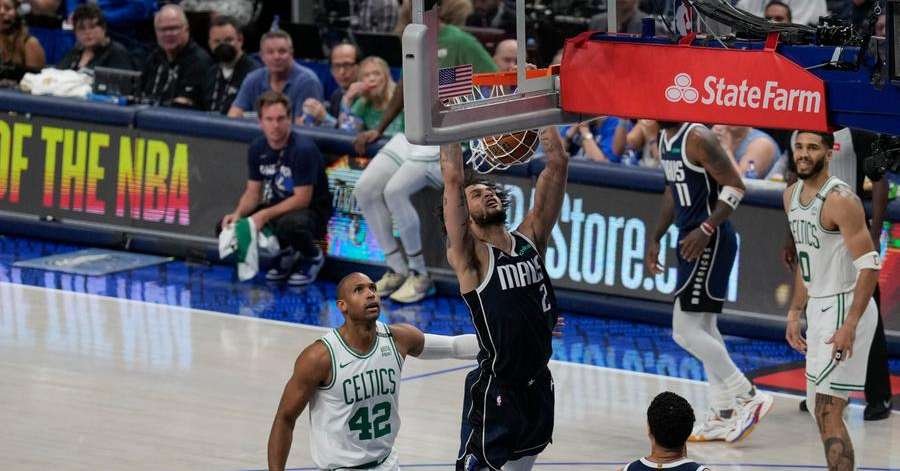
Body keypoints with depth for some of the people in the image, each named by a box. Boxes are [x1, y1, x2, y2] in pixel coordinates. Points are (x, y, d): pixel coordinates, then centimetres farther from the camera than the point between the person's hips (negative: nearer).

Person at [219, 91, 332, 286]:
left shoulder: (303, 149, -22)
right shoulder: (257, 149, -2)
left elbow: (302, 199, -23)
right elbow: (253, 192, 4)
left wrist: (265, 215, -30)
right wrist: (238, 214, -17)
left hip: (311, 211, -7)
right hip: (278, 208, 7)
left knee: (289, 224, -42)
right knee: (225, 228, -6)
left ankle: (313, 257, -4)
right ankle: (285, 253, 13)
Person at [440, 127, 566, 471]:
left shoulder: (530, 238, 5)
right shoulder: (470, 255, -9)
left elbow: (557, 165, 2)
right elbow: (453, 179, -20)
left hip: (539, 386, 6)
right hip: (495, 389, -6)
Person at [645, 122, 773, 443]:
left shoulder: (697, 139, -18)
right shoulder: (664, 138, 12)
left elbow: (735, 187, -20)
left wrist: (706, 229, -26)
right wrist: (656, 237, 20)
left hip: (710, 242, -10)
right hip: (689, 239, 10)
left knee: (685, 330, -11)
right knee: (703, 328, 12)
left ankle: (749, 398, -8)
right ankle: (723, 416, 16)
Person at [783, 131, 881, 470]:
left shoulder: (840, 200, -18)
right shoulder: (792, 196, 10)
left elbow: (870, 265, -21)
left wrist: (849, 325, -26)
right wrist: (795, 313, 18)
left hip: (845, 307, -9)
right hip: (818, 307, 9)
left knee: (827, 414, -12)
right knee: (821, 409, 13)